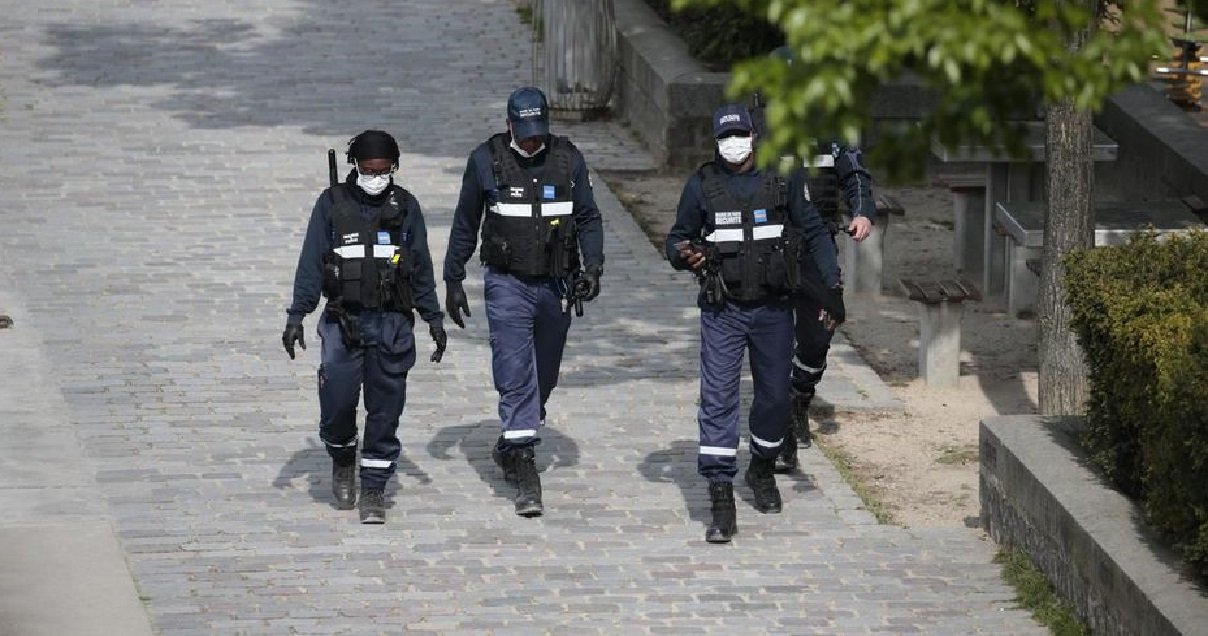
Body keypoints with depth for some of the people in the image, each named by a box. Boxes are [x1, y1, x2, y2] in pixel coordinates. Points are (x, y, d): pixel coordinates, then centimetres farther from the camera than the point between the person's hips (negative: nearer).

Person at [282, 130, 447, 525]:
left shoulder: (405, 206, 6)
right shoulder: (332, 204, 1)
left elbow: (422, 269, 12)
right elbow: (311, 264, 1)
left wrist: (434, 318, 9)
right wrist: (296, 316, -5)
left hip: (392, 325, 1)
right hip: (344, 322, -1)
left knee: (385, 408, 0)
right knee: (337, 403, -5)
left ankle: (374, 488, 8)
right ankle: (343, 459, 24)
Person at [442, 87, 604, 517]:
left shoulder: (568, 159, 1)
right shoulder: (486, 160, -4)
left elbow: (589, 219, 8)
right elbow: (465, 225, 5)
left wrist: (592, 267, -7)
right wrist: (453, 280, 5)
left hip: (556, 286, 3)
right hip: (508, 284, -3)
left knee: (543, 377, 12)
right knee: (516, 375, -12)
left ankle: (510, 447, 33)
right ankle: (525, 469, -14)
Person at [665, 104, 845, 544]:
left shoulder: (783, 180, 2)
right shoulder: (702, 186, 1)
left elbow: (814, 232, 7)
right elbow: (677, 239, 10)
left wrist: (832, 285, -2)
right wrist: (683, 254, -14)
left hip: (773, 309, 1)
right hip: (722, 311, -1)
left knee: (774, 396, 11)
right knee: (718, 400, -10)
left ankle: (763, 472, 38)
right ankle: (721, 502, -12)